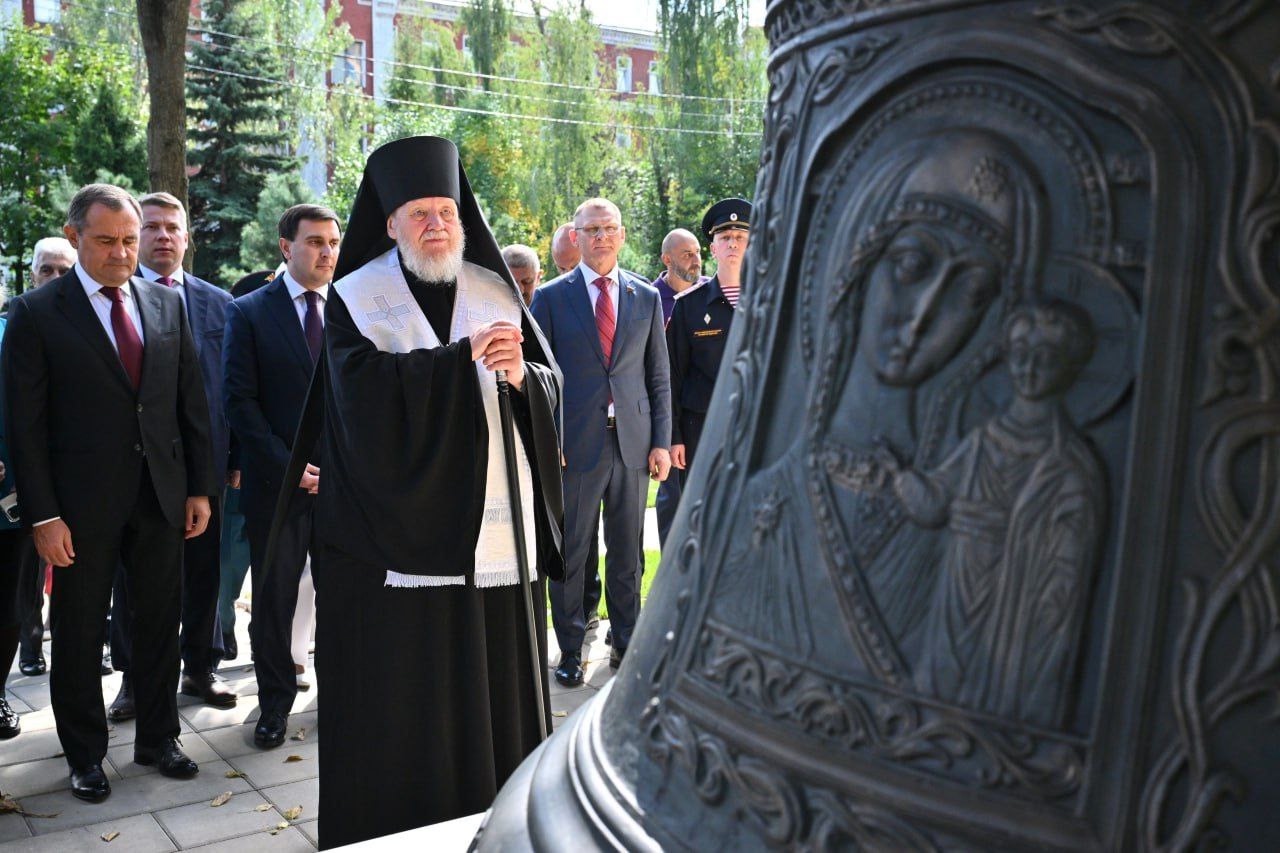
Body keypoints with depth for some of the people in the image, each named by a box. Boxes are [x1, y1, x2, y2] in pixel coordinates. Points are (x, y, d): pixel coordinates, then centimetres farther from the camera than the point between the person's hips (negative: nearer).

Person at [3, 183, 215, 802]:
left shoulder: (167, 304, 6)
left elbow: (192, 402, 9)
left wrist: (200, 487, 5)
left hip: (161, 497, 4)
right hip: (82, 506, -3)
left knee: (160, 625, 14)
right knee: (78, 636, 10)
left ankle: (158, 739, 31)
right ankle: (85, 756, 27)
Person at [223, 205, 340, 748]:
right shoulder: (249, 312, 2)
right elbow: (240, 401, -3)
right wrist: (288, 466, -11)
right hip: (276, 480, -1)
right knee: (274, 596, 7)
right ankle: (275, 702, 22)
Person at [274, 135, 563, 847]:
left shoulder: (497, 292, 11)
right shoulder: (357, 298, 2)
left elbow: (552, 384, 7)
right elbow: (365, 388, -14)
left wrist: (522, 374, -16)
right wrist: (464, 357, -20)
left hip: (495, 516, 3)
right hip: (397, 523, -3)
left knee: (494, 680, 7)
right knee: (398, 694, 2)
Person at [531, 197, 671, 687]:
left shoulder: (646, 298, 9)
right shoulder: (550, 297, 2)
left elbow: (659, 377, 10)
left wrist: (662, 441, 3)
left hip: (633, 444, 2)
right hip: (575, 445, -2)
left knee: (627, 553, 11)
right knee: (571, 554, 4)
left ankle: (625, 643, 25)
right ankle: (570, 651, 17)